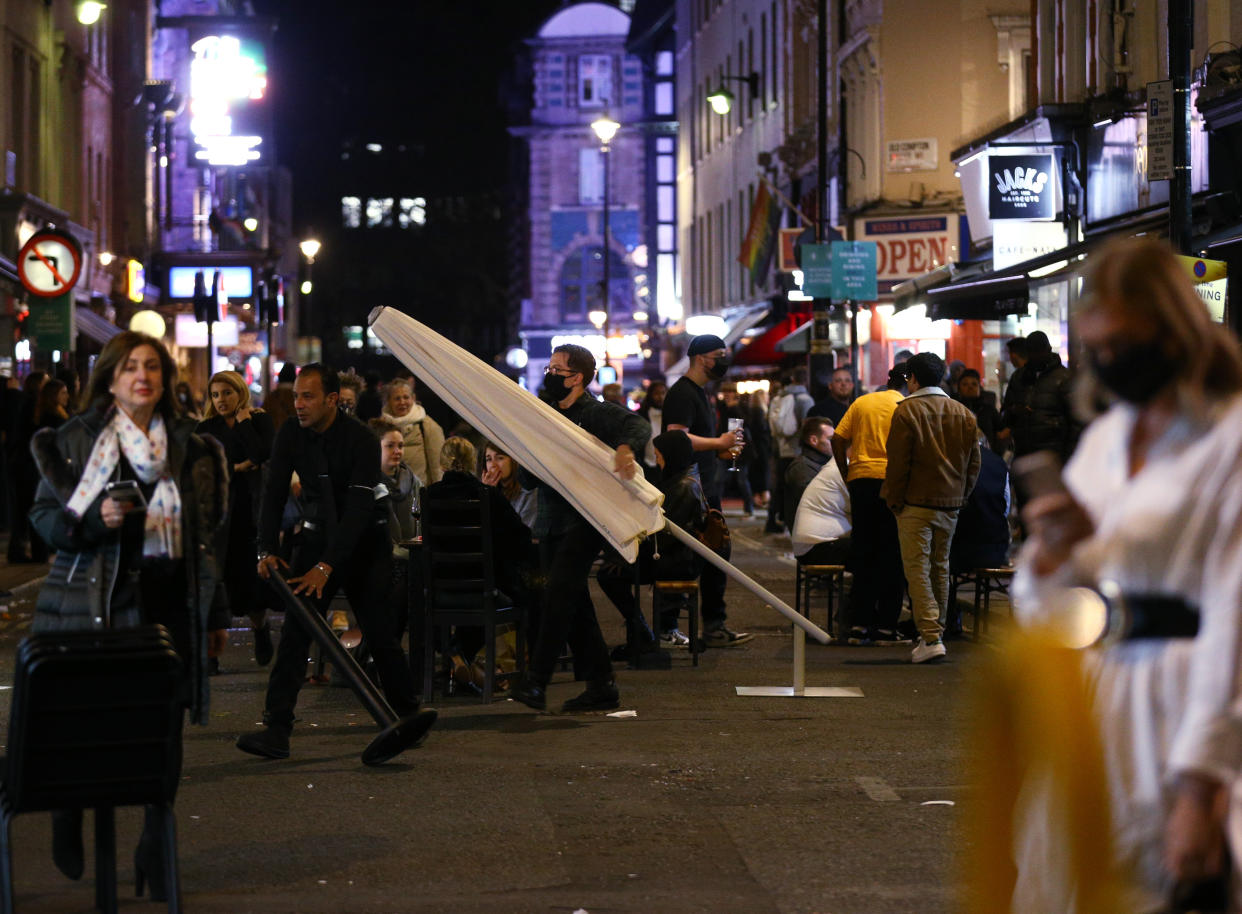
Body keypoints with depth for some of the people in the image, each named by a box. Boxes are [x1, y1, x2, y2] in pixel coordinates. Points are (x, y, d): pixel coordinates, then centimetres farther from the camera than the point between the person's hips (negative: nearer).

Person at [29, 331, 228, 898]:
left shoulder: (189, 447, 13)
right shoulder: (74, 439, 4)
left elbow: (204, 532, 16)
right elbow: (44, 516, 3)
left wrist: (214, 610, 13)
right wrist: (95, 519, -17)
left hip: (169, 601, 3)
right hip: (95, 600, -2)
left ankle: (155, 851, 12)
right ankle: (68, 816, 26)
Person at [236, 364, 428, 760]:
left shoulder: (361, 440, -22)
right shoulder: (290, 435, -6)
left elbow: (358, 509, -27)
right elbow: (274, 494, -4)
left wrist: (327, 566, -33)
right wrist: (267, 549, -17)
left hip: (363, 541, -3)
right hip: (317, 536, 4)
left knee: (380, 633, -3)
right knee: (295, 631, -9)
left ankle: (407, 715, 18)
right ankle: (277, 730, -15)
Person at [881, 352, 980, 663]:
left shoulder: (906, 411, -8)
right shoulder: (963, 414, 11)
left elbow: (898, 462, -11)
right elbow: (973, 463, 14)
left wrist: (894, 500, -2)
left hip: (916, 502, -6)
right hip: (951, 504, 6)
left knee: (917, 568, -7)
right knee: (940, 567, 17)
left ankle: (931, 637, -17)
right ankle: (936, 630, 23)